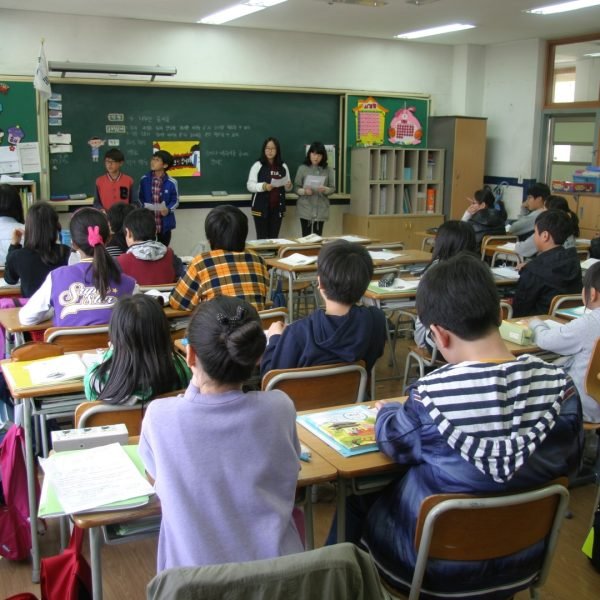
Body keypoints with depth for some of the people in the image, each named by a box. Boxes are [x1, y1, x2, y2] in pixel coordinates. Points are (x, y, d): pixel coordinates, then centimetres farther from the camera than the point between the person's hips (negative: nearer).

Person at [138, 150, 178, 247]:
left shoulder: (171, 182, -8)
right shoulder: (144, 180, -1)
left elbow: (175, 201, 0)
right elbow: (141, 197, 9)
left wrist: (168, 209, -18)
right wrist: (144, 207, -10)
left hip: (164, 224, -1)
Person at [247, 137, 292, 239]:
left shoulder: (283, 167, 9)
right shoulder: (258, 165, -3)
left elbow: (287, 187, 18)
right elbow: (250, 186, -8)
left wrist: (288, 186, -5)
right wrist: (263, 186, -24)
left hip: (277, 208, 4)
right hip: (261, 208, -4)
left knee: (274, 238, 7)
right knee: (262, 238, -3)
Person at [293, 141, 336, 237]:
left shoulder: (328, 170, 3)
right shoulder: (302, 168, -1)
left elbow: (333, 188, 4)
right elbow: (296, 187, -1)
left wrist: (325, 190, -17)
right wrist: (304, 191, -21)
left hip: (321, 209, 1)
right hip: (305, 209, -1)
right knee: (306, 236, -1)